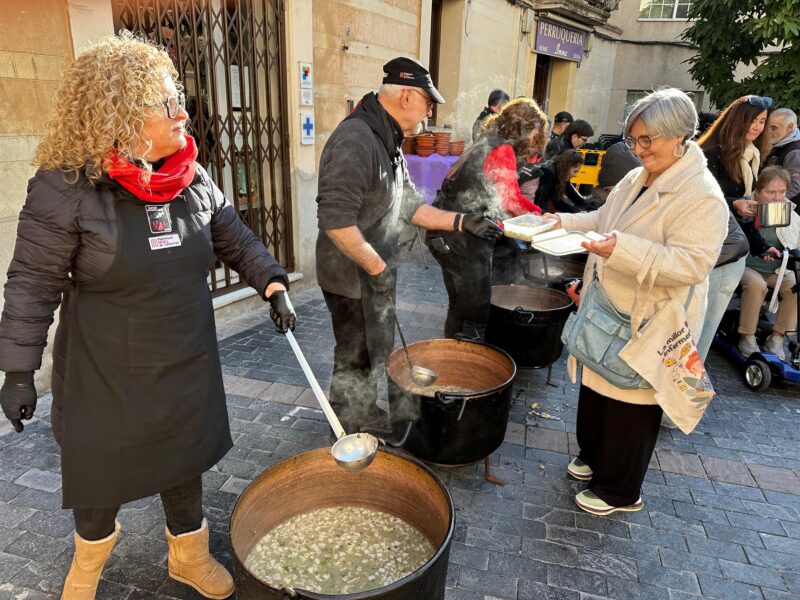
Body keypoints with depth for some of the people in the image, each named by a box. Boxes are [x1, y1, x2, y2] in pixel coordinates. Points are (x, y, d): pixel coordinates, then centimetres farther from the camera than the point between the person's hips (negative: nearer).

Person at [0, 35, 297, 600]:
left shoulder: (191, 178, -4)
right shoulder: (66, 187, -17)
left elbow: (235, 238, 8)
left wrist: (274, 284, -3)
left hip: (187, 362, 4)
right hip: (106, 372, -3)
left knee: (185, 457, 17)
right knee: (101, 466, 17)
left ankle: (189, 554, 43)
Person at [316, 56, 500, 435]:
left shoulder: (389, 142, 10)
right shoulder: (356, 139, -23)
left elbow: (408, 205, 15)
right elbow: (335, 220, -29)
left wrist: (460, 222, 6)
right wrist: (377, 267, -23)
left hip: (376, 275, 10)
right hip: (353, 278, -10)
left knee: (377, 354, 23)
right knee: (356, 363, 6)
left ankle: (368, 419, 44)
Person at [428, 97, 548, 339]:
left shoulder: (485, 145, 18)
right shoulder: (503, 150, -11)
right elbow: (511, 200, -12)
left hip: (446, 235, 10)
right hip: (466, 240, -10)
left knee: (459, 305, 20)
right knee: (476, 311, -1)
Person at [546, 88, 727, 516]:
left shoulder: (702, 196, -19)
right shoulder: (636, 179, 7)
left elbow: (691, 263, -28)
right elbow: (604, 221, 19)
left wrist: (622, 250, -37)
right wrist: (564, 223, 2)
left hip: (647, 325, -8)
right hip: (608, 312, 8)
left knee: (630, 403, 7)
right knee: (595, 387, 22)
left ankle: (618, 490, 28)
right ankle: (592, 455, 46)